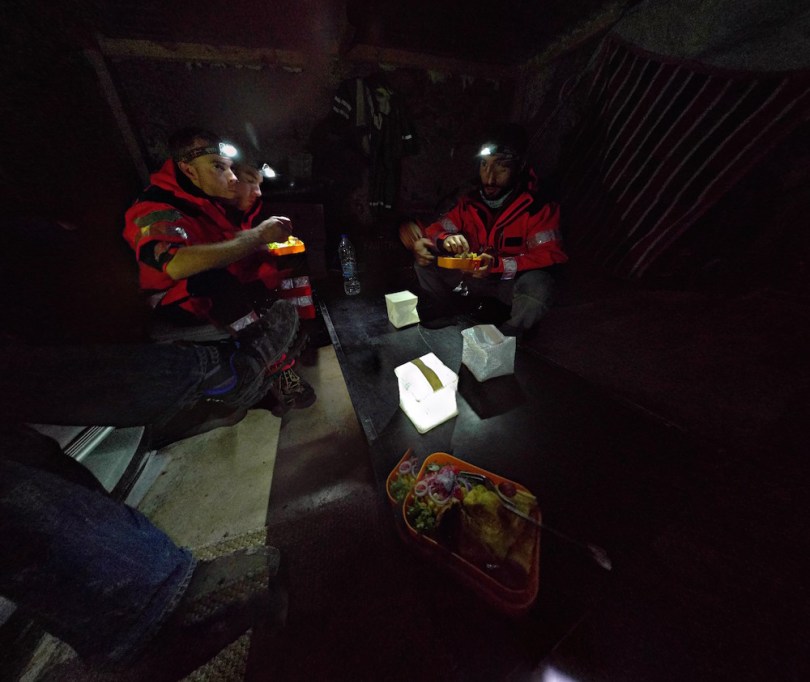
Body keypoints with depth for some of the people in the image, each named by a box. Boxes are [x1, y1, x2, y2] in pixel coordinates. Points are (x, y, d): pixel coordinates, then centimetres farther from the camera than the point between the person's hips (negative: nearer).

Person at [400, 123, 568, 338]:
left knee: (538, 283, -39)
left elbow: (548, 256, -19)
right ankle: (440, 322, 1)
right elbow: (436, 230, -2)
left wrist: (499, 264, -33)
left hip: (513, 281, -3)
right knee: (425, 257, -8)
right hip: (473, 275, 4)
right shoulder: (469, 202, -1)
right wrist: (445, 240, -27)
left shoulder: (538, 207, -14)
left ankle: (505, 338, -10)